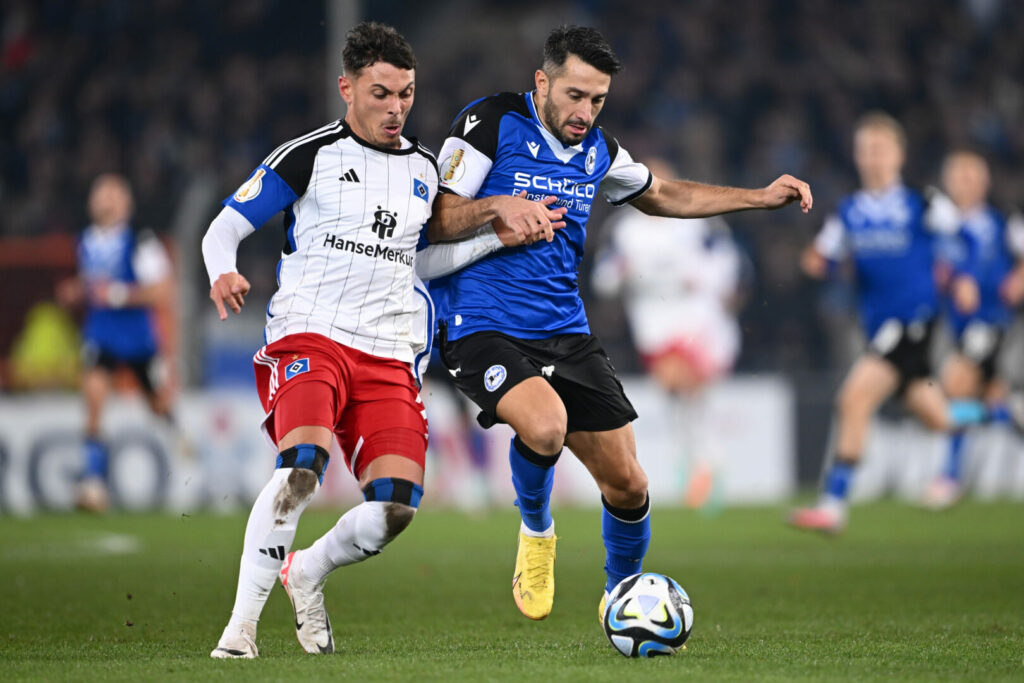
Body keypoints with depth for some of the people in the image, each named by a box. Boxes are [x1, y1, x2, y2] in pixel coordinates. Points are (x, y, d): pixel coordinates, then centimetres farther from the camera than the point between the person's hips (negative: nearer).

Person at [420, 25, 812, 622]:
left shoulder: (596, 148, 9)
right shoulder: (491, 124, -9)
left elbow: (660, 195, 27)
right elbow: (436, 222, -9)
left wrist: (762, 197, 21)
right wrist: (497, 208, -27)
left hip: (564, 333, 6)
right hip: (481, 326, -6)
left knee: (627, 483, 2)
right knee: (545, 426, -34)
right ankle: (536, 531, -1)